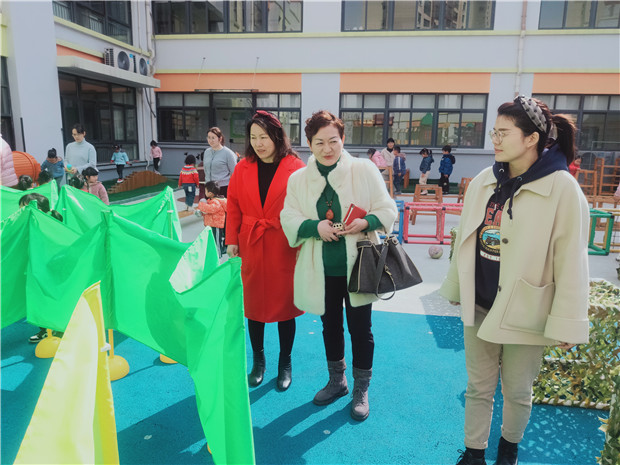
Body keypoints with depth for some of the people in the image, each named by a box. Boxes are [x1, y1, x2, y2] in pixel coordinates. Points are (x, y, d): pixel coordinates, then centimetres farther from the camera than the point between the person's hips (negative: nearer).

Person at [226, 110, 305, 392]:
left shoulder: (295, 168, -5)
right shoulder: (243, 168, 4)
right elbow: (233, 207, 7)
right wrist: (232, 240, 0)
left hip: (284, 249, -2)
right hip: (250, 248, 3)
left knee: (285, 305, 9)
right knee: (253, 305, 12)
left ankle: (285, 364, 29)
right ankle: (258, 361, 33)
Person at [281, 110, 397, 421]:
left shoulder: (365, 170, -4)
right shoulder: (298, 179, 3)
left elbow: (387, 210, -3)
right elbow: (288, 218, -1)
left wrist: (365, 222, -23)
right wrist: (315, 226, -20)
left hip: (357, 266, -2)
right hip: (321, 269, 3)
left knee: (360, 329, 8)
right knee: (330, 326, 20)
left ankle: (361, 390, 31)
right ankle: (336, 381, 43)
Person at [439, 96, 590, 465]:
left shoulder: (562, 189, -15)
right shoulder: (483, 182, 1)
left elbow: (571, 262, -13)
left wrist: (566, 323, -12)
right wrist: (456, 288, 14)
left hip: (524, 313, -4)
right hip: (479, 307, 4)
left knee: (517, 393, 17)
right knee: (478, 389, 17)